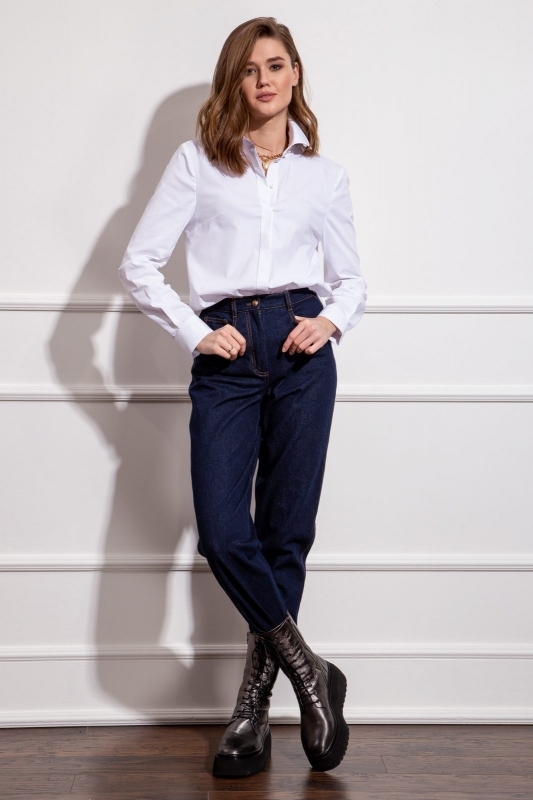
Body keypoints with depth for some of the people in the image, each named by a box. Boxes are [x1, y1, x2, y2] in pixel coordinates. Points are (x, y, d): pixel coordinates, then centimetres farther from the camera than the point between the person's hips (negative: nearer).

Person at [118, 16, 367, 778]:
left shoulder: (325, 174, 15)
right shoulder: (198, 161, 9)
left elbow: (352, 278, 21)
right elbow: (139, 263, 5)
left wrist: (332, 321, 0)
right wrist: (195, 336, -4)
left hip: (300, 349, 1)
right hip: (227, 355, -1)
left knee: (285, 533, 0)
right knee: (223, 534, -12)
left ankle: (254, 707, 13)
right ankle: (310, 673, 7)